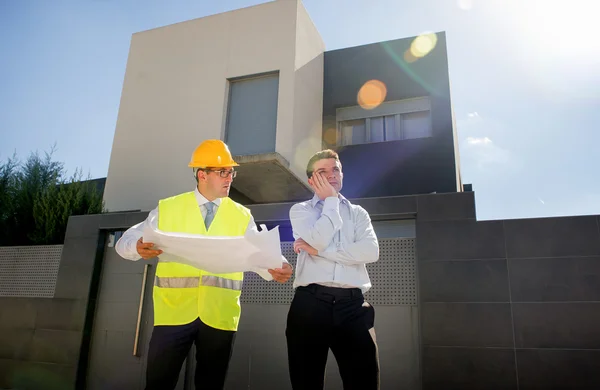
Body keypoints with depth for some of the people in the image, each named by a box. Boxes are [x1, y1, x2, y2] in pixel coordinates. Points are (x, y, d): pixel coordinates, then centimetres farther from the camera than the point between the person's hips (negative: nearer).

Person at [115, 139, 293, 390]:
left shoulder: (242, 216, 7)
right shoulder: (167, 208, 4)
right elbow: (124, 242, 2)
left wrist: (276, 270, -22)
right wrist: (139, 248, -22)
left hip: (220, 316, 2)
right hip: (174, 313, -1)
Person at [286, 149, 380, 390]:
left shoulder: (358, 213, 16)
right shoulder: (300, 210, 11)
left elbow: (371, 251, -4)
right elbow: (318, 239, -11)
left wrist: (319, 250, -7)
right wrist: (331, 200, 1)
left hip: (353, 306, 1)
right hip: (310, 303, -1)